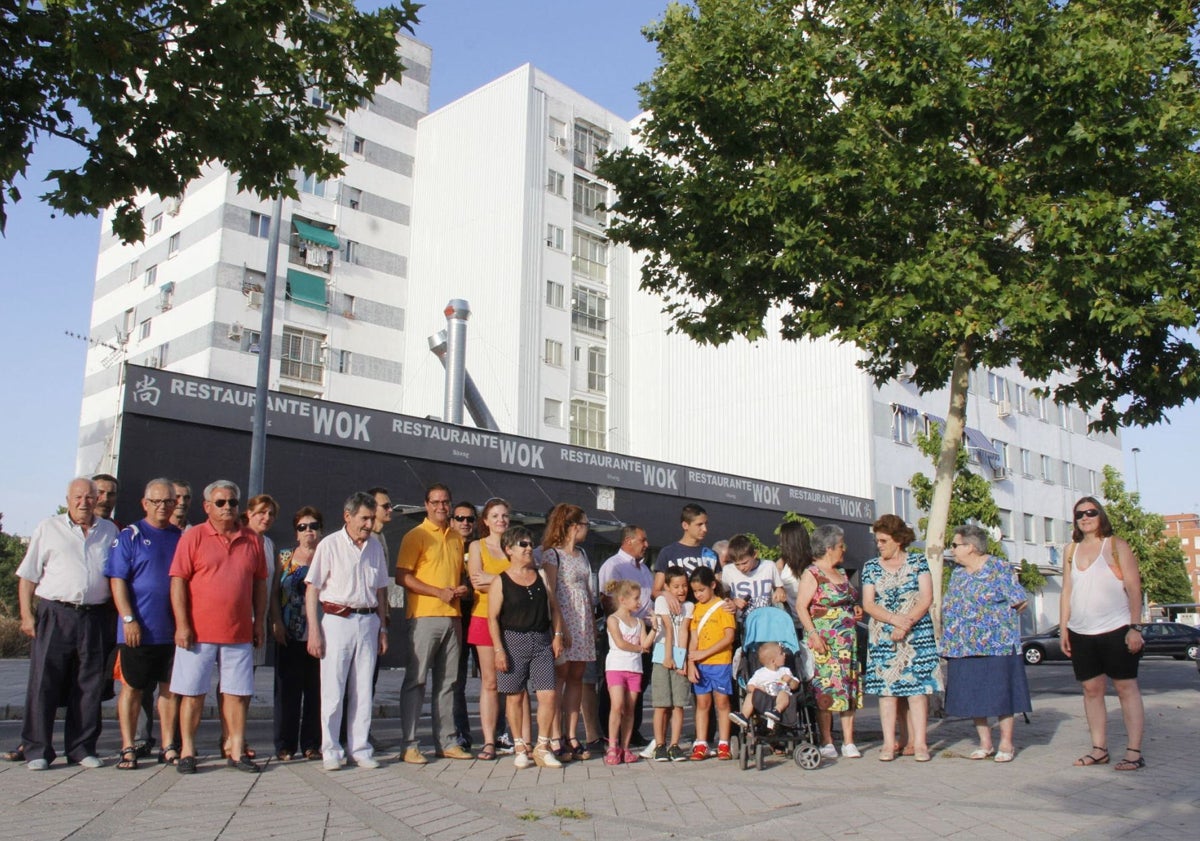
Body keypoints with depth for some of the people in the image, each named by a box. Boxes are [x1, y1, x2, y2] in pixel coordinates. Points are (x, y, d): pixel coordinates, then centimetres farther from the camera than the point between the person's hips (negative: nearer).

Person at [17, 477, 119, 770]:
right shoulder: (48, 529, 6)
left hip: (97, 617, 2)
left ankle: (82, 748, 15)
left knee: (90, 686, 6)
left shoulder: (110, 531, 13)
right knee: (44, 683, -1)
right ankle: (37, 749, 9)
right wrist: (26, 615, -4)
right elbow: (28, 576, 5)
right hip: (55, 614, -2)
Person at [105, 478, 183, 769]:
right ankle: (128, 748, 12)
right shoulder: (129, 536, -1)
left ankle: (168, 747, 16)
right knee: (132, 688, 4)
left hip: (173, 629, 4)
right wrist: (128, 619, -15)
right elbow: (117, 581, -7)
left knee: (170, 687, 8)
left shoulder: (181, 537, 10)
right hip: (138, 630, -3)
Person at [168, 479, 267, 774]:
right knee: (193, 694, 5)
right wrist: (182, 625, -11)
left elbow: (260, 583, 14)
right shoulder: (194, 537, -1)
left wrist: (260, 621, 9)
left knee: (237, 693, 7)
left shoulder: (252, 540, 9)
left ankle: (236, 752, 15)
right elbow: (178, 582, -5)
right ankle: (187, 752, 16)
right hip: (198, 631, -3)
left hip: (239, 633, 3)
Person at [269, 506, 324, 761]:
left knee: (316, 690, 3)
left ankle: (312, 744, 12)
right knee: (288, 689, 2)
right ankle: (285, 745, 10)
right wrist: (276, 623, -5)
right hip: (290, 635, 0)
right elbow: (274, 592, 6)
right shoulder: (285, 557, 9)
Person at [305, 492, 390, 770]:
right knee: (333, 690, -1)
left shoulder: (375, 546, 10)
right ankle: (331, 750, 11)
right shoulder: (330, 545, -4)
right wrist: (314, 630, -10)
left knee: (363, 690, 7)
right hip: (337, 620, -4)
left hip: (368, 621, 4)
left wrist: (382, 627, 14)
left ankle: (360, 748, 15)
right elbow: (312, 590, -5)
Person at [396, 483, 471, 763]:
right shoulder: (416, 536, -3)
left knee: (447, 681, 10)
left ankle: (446, 742, 17)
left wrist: (463, 589, 3)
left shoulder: (457, 538, 16)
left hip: (453, 617, 6)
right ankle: (410, 745, 2)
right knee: (415, 680, -3)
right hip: (424, 616, -6)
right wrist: (439, 592, -15)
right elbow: (402, 577, -10)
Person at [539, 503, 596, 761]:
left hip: (582, 623, 8)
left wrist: (593, 623, 15)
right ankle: (555, 740, -5)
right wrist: (560, 628, -19)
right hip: (562, 621, -7)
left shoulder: (581, 554, 17)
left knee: (576, 678, 6)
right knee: (559, 677, -7)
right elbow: (549, 594, -13)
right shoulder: (552, 554, -7)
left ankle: (571, 737, 11)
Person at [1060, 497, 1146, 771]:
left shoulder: (1116, 546, -1)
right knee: (1091, 689, 7)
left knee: (1126, 688, 0)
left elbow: (1134, 588, -5)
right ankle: (1099, 749, 14)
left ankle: (1134, 752, 3)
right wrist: (1064, 628, 8)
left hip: (1116, 630, -4)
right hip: (1081, 633, 4)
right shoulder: (1071, 550, 11)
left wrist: (1135, 627, -11)